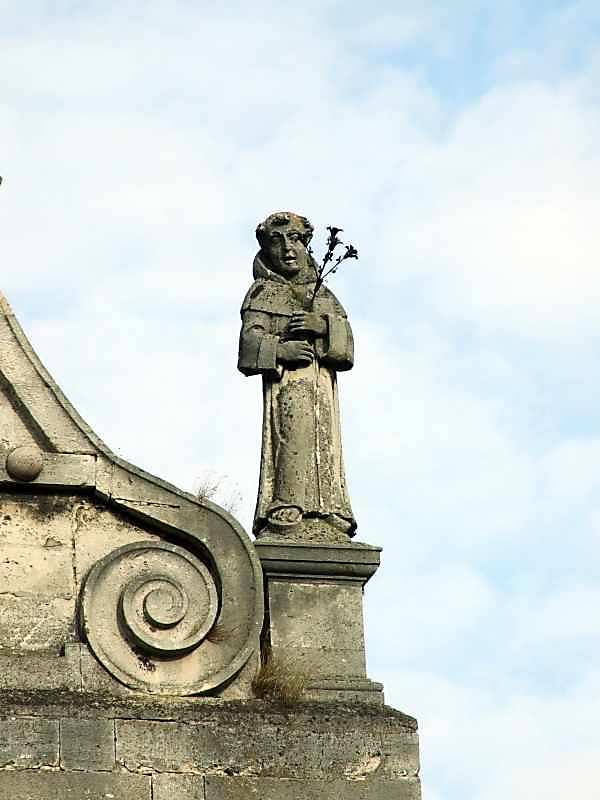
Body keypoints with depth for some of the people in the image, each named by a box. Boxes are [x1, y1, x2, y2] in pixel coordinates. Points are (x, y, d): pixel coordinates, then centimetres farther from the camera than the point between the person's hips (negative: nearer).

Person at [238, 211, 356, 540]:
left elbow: (347, 349, 11)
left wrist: (324, 327, -8)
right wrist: (280, 349, -17)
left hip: (322, 387, 4)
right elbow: (249, 343, 0)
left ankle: (327, 520, -9)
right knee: (291, 441, -21)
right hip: (285, 383, -4)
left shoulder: (325, 296, 26)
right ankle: (286, 517, -29)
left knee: (325, 450, -4)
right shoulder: (263, 292, 16)